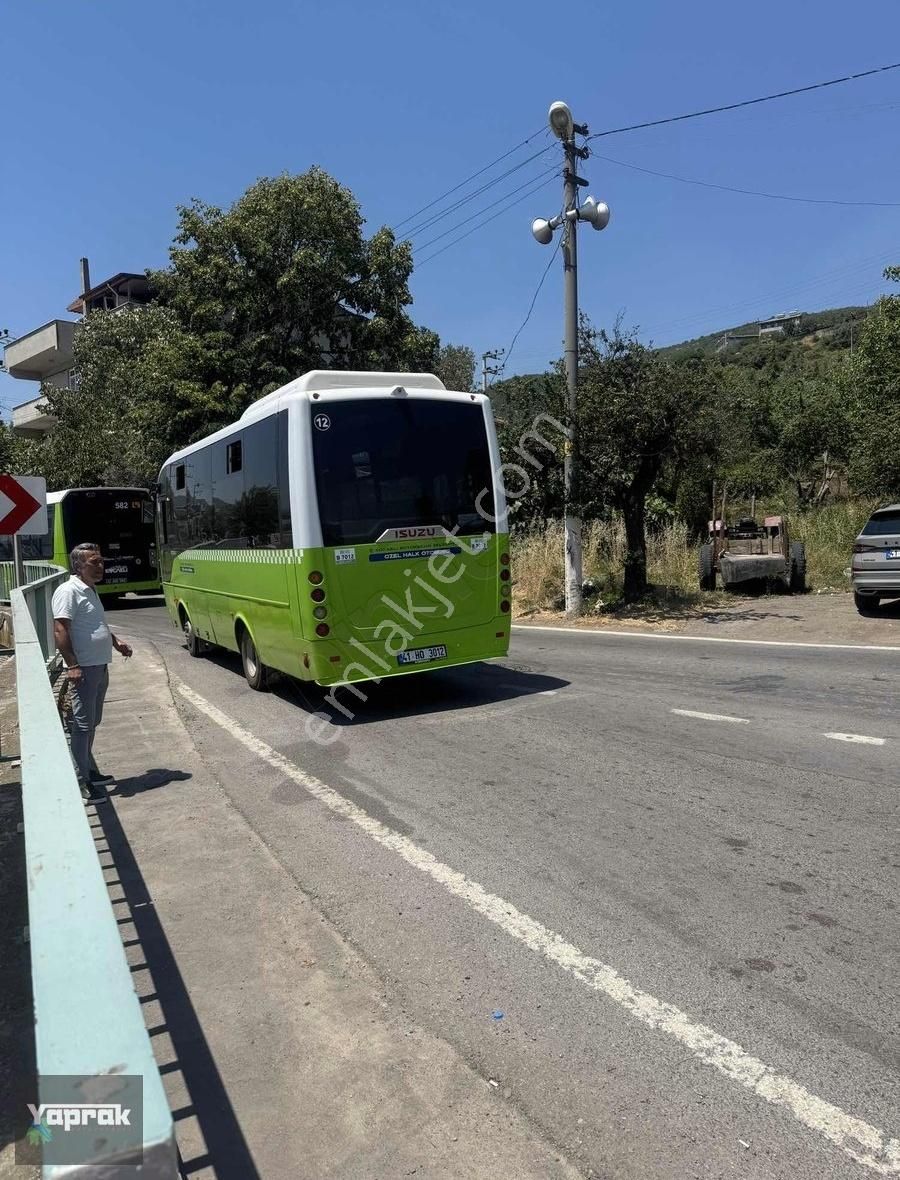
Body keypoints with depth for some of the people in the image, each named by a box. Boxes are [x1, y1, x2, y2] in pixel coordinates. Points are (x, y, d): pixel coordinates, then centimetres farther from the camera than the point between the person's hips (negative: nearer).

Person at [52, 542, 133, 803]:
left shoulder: (91, 591, 15)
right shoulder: (69, 591, -14)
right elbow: (60, 629, -21)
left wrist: (116, 643, 24)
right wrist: (72, 665, -26)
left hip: (100, 667, 10)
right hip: (84, 669, -10)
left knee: (92, 723, 17)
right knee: (82, 725, -5)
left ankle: (90, 770, 28)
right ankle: (82, 781, 0)